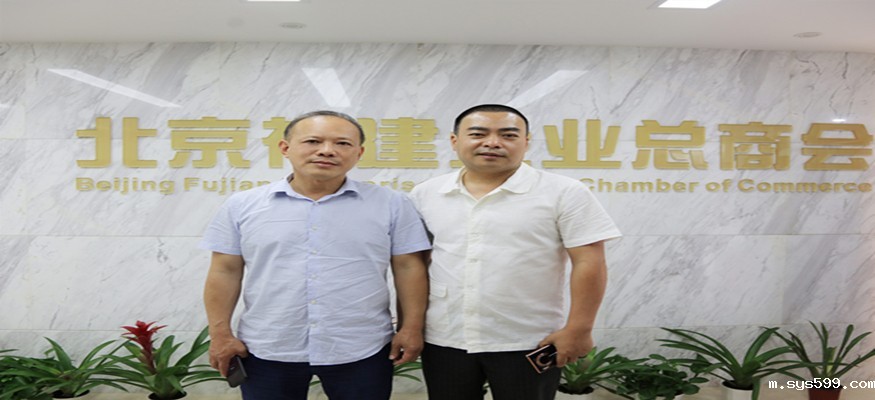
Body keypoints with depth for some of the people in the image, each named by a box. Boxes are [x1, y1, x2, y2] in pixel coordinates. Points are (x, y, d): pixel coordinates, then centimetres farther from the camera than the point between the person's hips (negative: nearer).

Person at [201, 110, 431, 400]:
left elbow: (409, 268, -1)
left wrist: (411, 329, -4)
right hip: (267, 350, 1)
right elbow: (225, 272, 3)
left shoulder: (391, 205, -2)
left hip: (362, 351, 0)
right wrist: (220, 333, 0)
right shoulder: (243, 206, 1)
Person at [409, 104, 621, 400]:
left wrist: (578, 329, -12)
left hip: (528, 344, -3)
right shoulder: (425, 195, 3)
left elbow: (589, 263, -9)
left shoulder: (564, 193, -7)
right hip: (443, 341, 3)